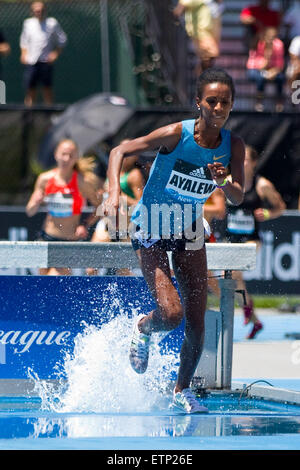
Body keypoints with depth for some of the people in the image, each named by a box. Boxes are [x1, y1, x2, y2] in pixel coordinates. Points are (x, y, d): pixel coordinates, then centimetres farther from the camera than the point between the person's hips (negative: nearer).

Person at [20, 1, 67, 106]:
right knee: (30, 88, -3)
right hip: (31, 61, 2)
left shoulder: (52, 23, 2)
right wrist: (24, 53, 8)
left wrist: (56, 53, -2)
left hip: (46, 61, -2)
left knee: (47, 88, -1)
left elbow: (62, 39, 9)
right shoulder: (28, 23, 10)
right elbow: (24, 40, 22)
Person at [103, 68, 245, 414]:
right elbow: (119, 152, -18)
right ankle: (143, 327, 18)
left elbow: (238, 198, -9)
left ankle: (182, 389, 23)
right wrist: (114, 192, -33)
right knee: (171, 314, -18)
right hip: (151, 231, -4)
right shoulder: (175, 135, -23)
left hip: (189, 230, 4)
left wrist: (223, 182, -31)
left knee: (196, 322, 2)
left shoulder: (233, 146, -10)